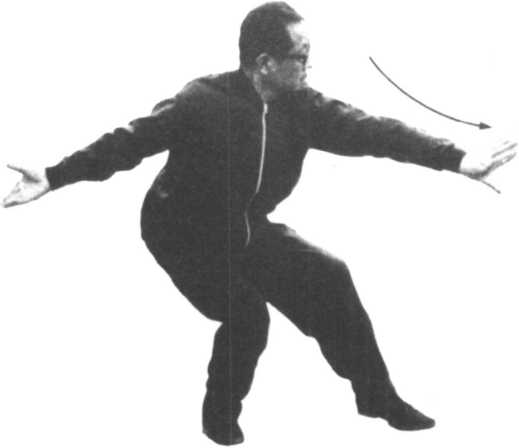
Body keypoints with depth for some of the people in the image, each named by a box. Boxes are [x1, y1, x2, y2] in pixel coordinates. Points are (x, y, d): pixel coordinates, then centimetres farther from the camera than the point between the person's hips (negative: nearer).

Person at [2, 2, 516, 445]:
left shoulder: (299, 106, -12)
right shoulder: (204, 104, -28)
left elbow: (368, 130, -18)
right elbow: (131, 140, -29)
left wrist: (455, 158, -25)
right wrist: (54, 177, -37)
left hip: (244, 228, 6)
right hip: (184, 234, -6)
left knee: (328, 278, -2)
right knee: (246, 313, -22)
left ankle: (377, 397, 12)